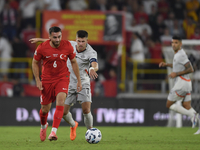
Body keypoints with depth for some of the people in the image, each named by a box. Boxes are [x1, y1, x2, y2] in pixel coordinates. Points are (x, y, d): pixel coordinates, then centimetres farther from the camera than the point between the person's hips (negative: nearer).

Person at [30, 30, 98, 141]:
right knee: (63, 112, 1)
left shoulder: (91, 52, -18)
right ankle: (73, 125, 34)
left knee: (86, 110, -18)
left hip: (83, 84, -4)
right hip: (69, 84, 4)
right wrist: (39, 39, 17)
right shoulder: (70, 45, -4)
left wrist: (92, 69, -61)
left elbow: (95, 64, -38)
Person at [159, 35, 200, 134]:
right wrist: (167, 65, 24)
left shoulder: (181, 55, -16)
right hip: (186, 83, 10)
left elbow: (190, 69, -21)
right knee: (186, 107, 10)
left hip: (181, 84, -10)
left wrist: (176, 74, -19)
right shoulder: (179, 53, 15)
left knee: (169, 105, 0)